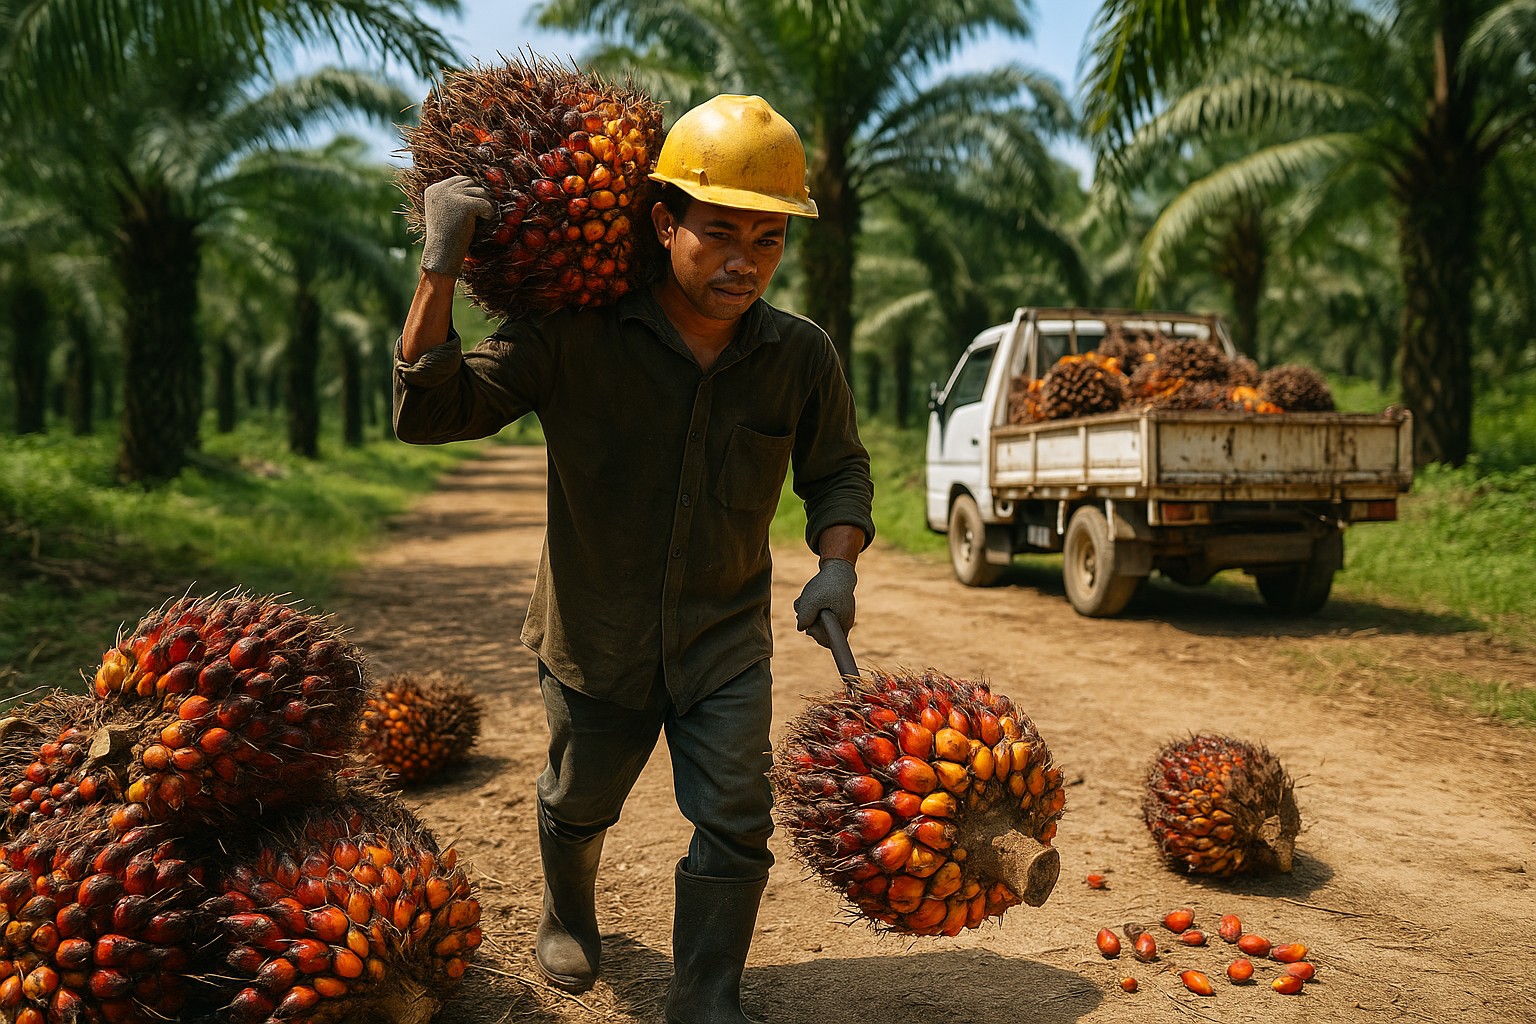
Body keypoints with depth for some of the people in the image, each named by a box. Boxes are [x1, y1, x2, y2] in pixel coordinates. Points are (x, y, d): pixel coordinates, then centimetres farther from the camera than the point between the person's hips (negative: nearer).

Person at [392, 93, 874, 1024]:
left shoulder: (802, 356, -9)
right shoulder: (573, 337, -18)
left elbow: (839, 471, 6)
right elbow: (430, 412, -21)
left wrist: (837, 566, -12)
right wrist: (441, 270, -31)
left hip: (726, 640, 1)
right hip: (596, 633, -1)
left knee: (736, 823, 0)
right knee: (578, 805, 22)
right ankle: (569, 914, 55)